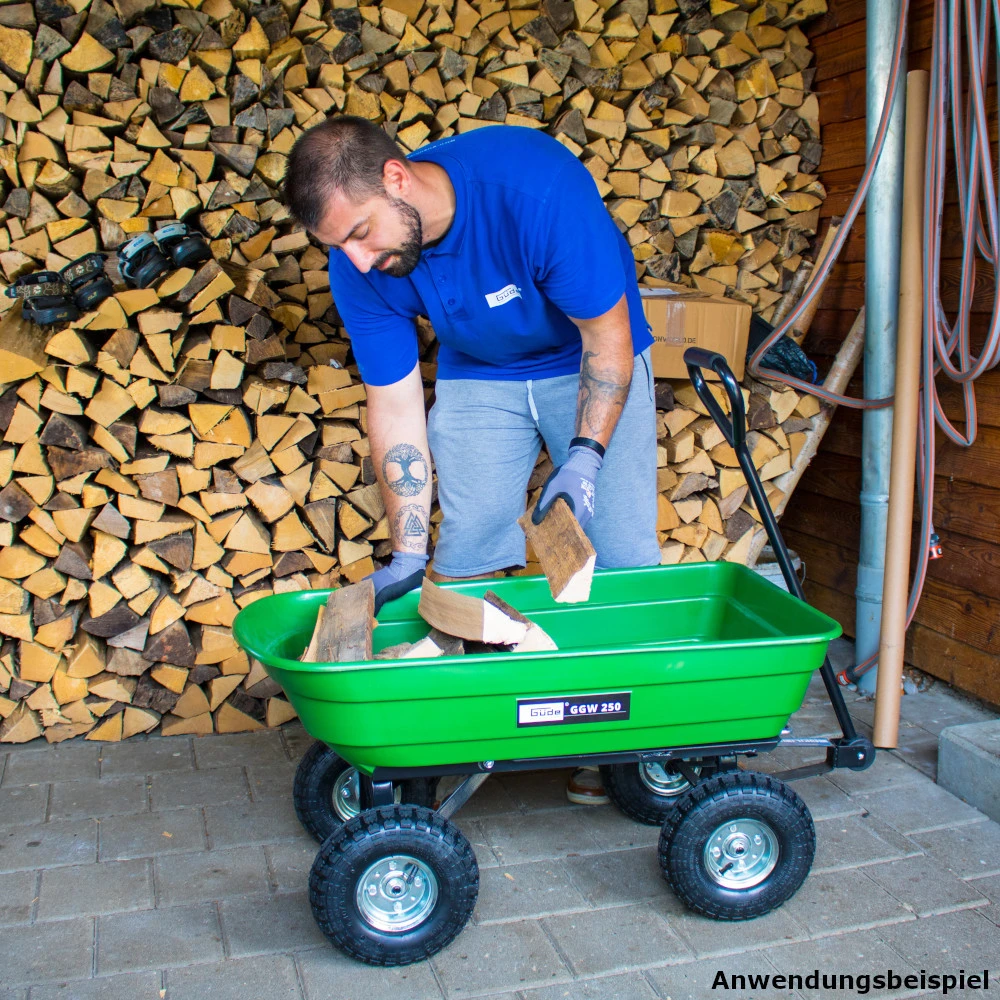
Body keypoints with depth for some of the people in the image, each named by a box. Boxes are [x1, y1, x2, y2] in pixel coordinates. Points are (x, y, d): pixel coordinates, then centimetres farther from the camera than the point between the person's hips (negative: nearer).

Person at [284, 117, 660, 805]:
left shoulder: (535, 185, -35)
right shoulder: (358, 269, -21)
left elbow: (608, 330, -24)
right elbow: (395, 405, -15)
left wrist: (584, 457, -33)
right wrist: (408, 554, -18)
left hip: (592, 360, -3)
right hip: (478, 374, 3)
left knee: (620, 554, -9)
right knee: (467, 553, -4)